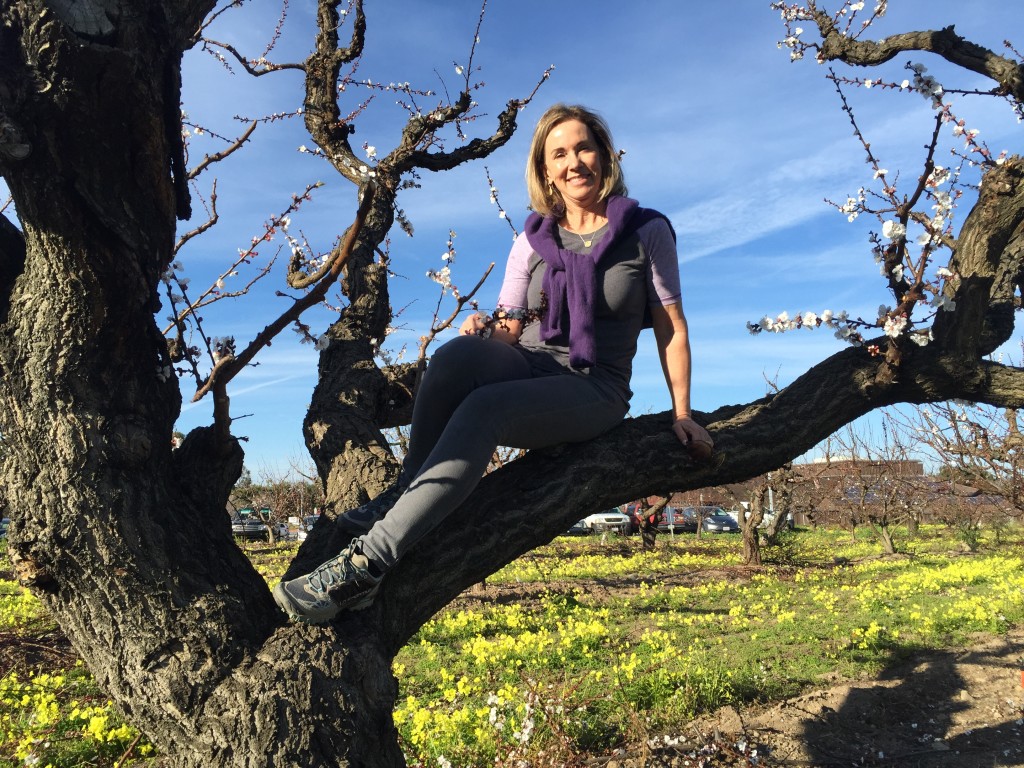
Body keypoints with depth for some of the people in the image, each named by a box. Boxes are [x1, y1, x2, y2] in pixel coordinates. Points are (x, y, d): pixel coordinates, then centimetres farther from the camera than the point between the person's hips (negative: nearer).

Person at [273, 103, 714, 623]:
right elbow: (509, 327, 8)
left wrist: (682, 414, -4)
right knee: (457, 353, -34)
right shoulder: (533, 241, 10)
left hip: (594, 390, -3)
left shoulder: (647, 231, 3)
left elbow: (671, 328, 2)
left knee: (482, 408, -36)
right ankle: (404, 493, -26)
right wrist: (486, 330, -16)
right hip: (528, 367, 3)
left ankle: (368, 562, -42)